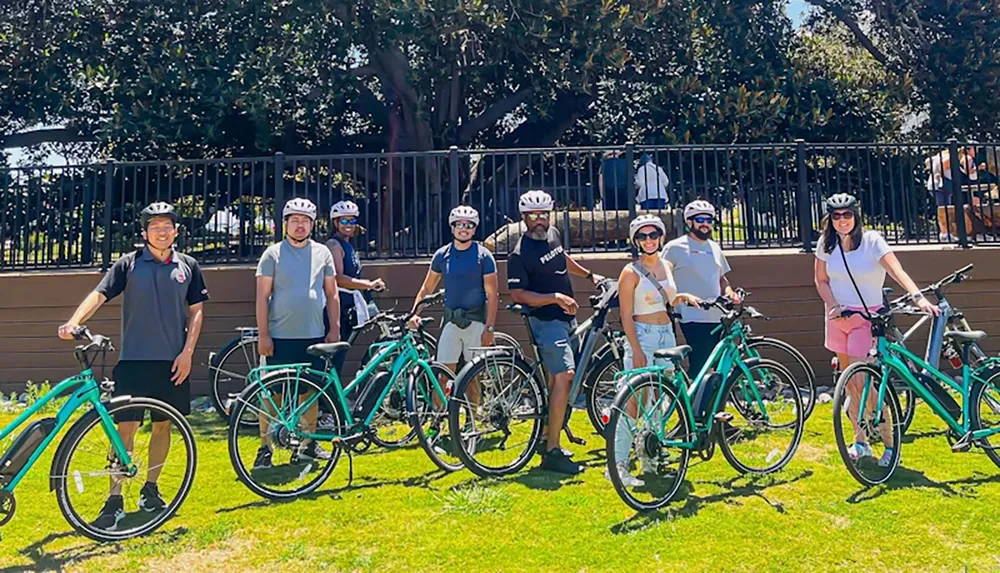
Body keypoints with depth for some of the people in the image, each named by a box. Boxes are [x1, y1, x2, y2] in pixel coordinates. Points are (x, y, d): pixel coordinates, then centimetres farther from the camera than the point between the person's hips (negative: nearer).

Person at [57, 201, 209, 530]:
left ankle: (150, 488, 27)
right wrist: (74, 322, -28)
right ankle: (115, 500, 4)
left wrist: (187, 352, -2)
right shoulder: (129, 264, 0)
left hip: (173, 361, 2)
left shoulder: (187, 266, 6)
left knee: (163, 424, 11)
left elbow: (196, 311, 7)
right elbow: (99, 294, -10)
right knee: (125, 427, -5)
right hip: (134, 359, -2)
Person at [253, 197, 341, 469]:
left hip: (314, 337, 3)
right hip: (281, 337, -3)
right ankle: (265, 448, 9)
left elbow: (331, 294, 11)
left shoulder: (322, 253, 9)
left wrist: (334, 329, 5)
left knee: (310, 391, 10)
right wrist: (263, 334, -7)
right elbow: (262, 296, -1)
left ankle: (308, 443, 22)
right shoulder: (273, 253, 1)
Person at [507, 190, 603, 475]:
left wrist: (589, 275, 34)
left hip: (565, 317, 9)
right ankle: (552, 452, -15)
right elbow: (518, 294, -20)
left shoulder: (553, 234, 9)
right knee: (564, 376, -18)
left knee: (556, 377, 13)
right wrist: (555, 297, -27)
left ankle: (547, 438, 25)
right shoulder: (520, 254, -16)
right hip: (546, 321, -9)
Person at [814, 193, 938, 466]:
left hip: (866, 317, -4)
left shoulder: (872, 240, -11)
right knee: (848, 380, 10)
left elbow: (897, 271, -24)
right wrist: (833, 306, -9)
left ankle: (890, 443, 3)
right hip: (838, 316, 4)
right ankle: (860, 440, 24)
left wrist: (918, 297, -40)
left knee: (860, 382, -12)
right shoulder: (826, 244, 0)